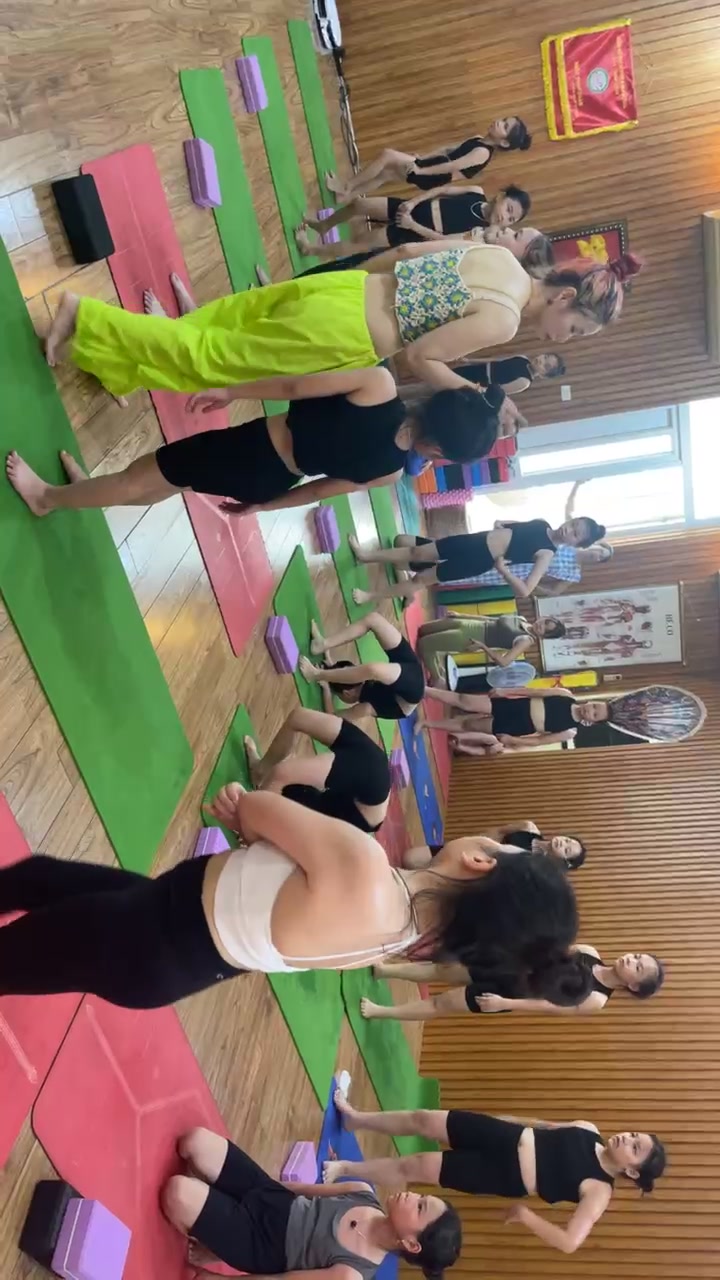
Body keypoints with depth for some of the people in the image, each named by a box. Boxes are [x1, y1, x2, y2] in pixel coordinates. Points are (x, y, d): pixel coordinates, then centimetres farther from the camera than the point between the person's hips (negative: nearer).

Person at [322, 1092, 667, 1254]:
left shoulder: (599, 1191, -15)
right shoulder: (588, 1131, 3)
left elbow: (570, 1241, -24)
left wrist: (524, 1214, -19)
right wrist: (512, 1121, 18)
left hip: (505, 1175, -5)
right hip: (505, 1137, 5)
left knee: (415, 1167, -8)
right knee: (423, 1120, 2)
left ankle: (344, 1169, 15)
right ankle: (356, 1118, 28)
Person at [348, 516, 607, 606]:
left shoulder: (546, 553, -15)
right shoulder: (542, 524, 6)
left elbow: (525, 591, -24)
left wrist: (502, 567, -23)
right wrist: (500, 524, 1)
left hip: (480, 561, -6)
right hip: (474, 541, 6)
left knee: (423, 578, -2)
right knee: (417, 551, 7)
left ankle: (370, 596, 8)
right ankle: (367, 555, 21)